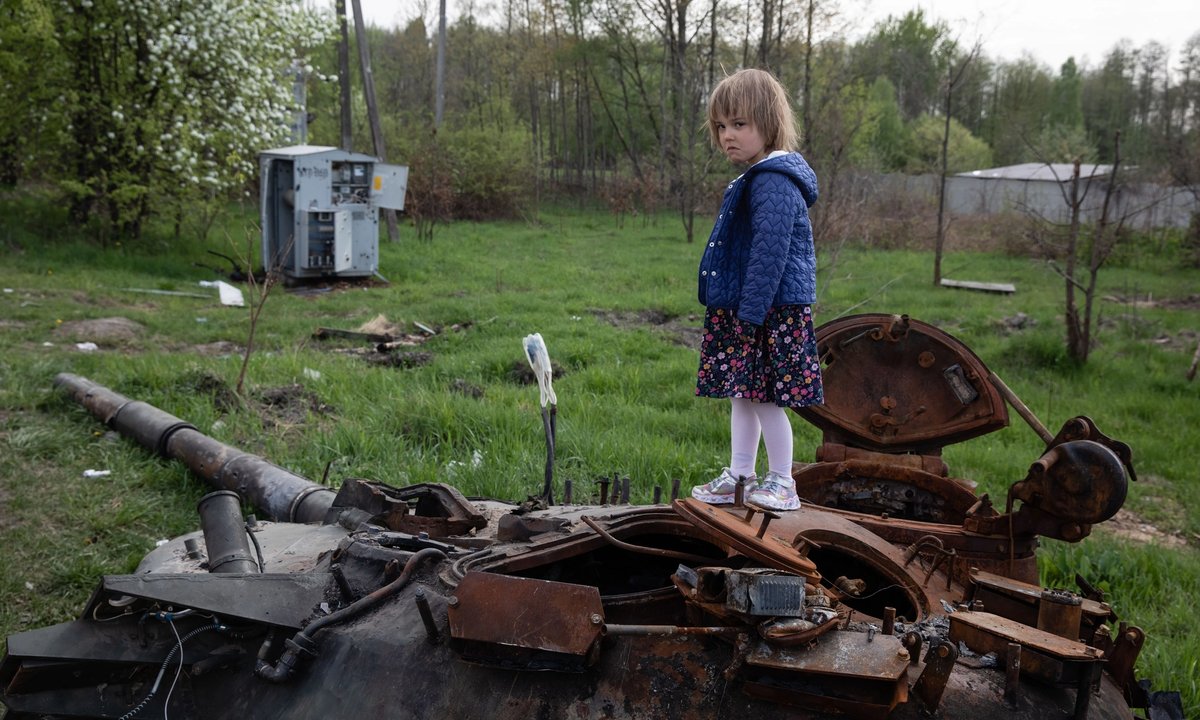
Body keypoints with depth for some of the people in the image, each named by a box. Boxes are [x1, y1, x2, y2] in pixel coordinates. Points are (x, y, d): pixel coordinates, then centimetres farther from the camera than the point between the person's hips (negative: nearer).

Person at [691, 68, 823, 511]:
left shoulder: (774, 183, -19)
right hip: (744, 312, 11)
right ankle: (739, 476, 27)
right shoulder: (754, 179, 15)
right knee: (742, 395, 16)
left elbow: (769, 255, -23)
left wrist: (751, 313, -22)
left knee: (766, 399, -1)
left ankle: (781, 483, 13)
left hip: (774, 315, -11)